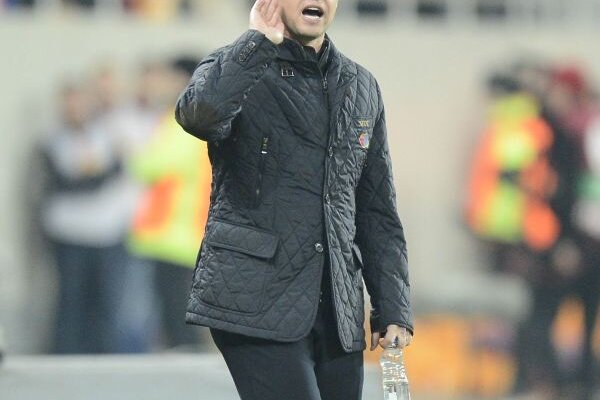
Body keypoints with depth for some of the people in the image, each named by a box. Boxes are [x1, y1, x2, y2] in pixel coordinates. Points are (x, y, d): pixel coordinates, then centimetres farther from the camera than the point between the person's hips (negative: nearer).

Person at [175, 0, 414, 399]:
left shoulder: (362, 88, 16)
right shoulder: (237, 68, 1)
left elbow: (378, 214, 17)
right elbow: (199, 114, -26)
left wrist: (394, 312, 10)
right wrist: (259, 40, -19)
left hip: (338, 315, 6)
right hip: (255, 302, -6)